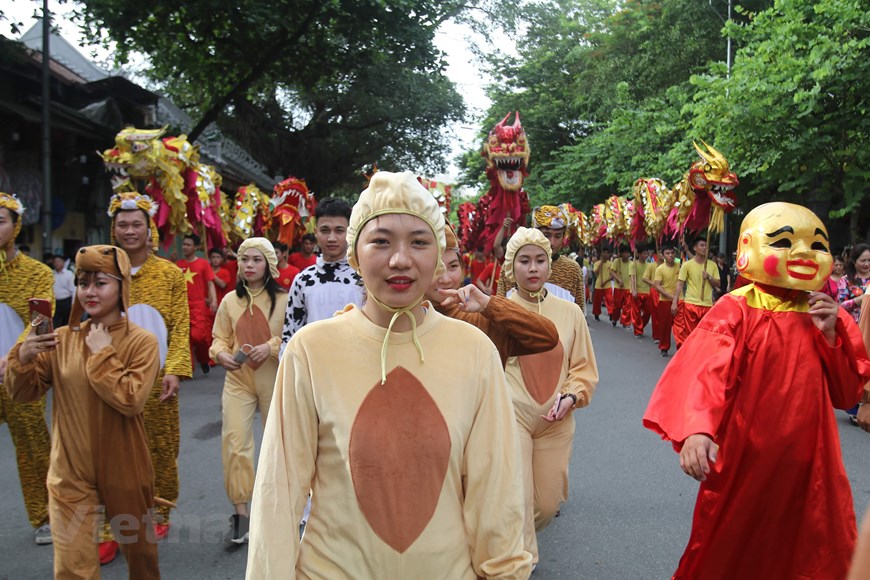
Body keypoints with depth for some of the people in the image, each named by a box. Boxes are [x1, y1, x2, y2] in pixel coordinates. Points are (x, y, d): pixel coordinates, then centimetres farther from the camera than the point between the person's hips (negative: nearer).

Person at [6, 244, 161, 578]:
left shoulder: (141, 342, -12)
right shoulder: (62, 339, -2)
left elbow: (131, 400, -23)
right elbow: (23, 394, -1)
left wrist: (102, 354, -20)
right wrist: (22, 357, -20)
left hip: (123, 469, -1)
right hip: (70, 471, 2)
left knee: (139, 546, 20)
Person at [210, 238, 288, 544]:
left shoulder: (283, 299, -6)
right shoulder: (230, 300, 3)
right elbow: (220, 338, 8)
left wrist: (271, 347, -21)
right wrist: (222, 354, -12)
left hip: (273, 378, -1)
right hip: (238, 379, 2)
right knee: (234, 441, -7)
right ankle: (240, 509, 6)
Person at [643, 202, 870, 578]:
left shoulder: (827, 316, 4)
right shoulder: (737, 311, -11)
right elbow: (708, 373, -26)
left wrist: (832, 335, -11)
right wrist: (696, 430, -42)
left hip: (807, 461, 4)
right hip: (744, 459, -4)